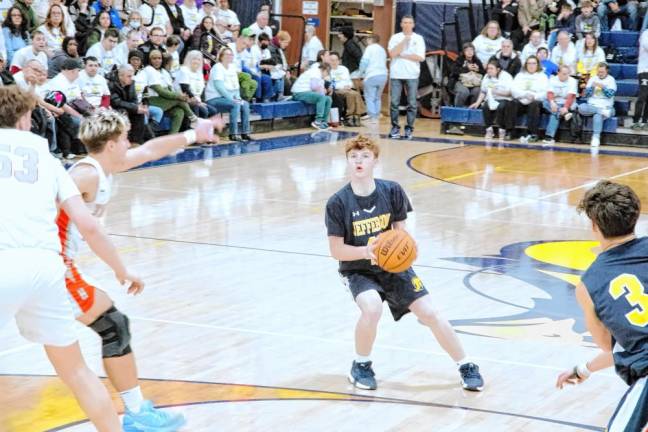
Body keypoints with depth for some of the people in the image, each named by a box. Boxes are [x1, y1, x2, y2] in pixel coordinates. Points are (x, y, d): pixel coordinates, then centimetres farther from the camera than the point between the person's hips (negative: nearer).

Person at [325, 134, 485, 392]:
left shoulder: (391, 191, -9)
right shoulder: (338, 203, -15)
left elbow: (400, 231, 0)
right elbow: (336, 249, -13)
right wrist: (366, 251, -30)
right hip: (358, 271, -2)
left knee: (429, 313, -5)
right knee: (372, 308, -31)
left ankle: (466, 366, 13)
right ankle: (361, 366, -5)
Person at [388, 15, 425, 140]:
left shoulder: (418, 38, 5)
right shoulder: (395, 37, 6)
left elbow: (421, 57, -5)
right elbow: (392, 54, -8)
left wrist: (403, 55, -7)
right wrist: (404, 40, -10)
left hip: (412, 75, 0)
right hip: (396, 74, 0)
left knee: (412, 103, 0)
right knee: (394, 102, -2)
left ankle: (409, 128, 5)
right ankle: (395, 127, 5)